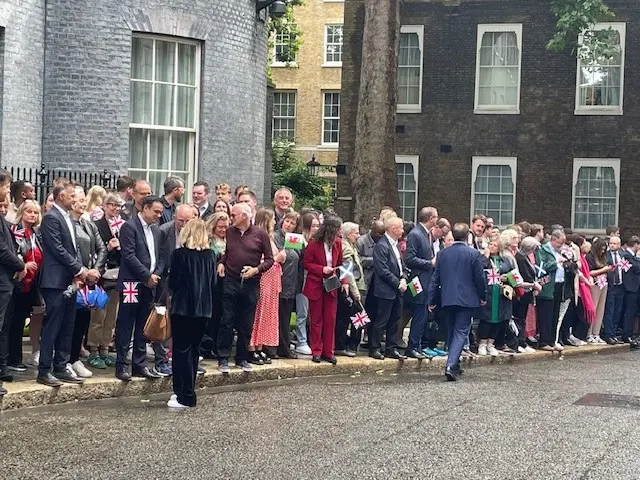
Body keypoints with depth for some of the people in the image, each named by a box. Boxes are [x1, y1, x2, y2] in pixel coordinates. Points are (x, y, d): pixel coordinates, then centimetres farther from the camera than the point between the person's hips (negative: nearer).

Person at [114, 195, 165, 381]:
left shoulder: (156, 230, 16)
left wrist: (156, 275, -2)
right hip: (132, 283, -7)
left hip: (149, 285, 7)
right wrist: (147, 276, -15)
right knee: (125, 326, -1)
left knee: (143, 327, 10)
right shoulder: (129, 227, -8)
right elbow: (129, 255, -15)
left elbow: (160, 256, 17)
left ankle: (140, 364, 16)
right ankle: (121, 365, 4)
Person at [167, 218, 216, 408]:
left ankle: (186, 396, -3)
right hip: (203, 307, 5)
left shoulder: (179, 254, -12)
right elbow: (213, 281, 7)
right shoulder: (209, 255, 1)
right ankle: (184, 390, 22)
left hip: (183, 307, -5)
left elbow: (173, 281, -7)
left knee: (182, 350, 0)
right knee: (194, 349, 15)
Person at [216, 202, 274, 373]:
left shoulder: (260, 234, 0)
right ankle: (223, 358, 6)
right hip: (230, 281, 1)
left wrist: (256, 269, -12)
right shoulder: (229, 232, 7)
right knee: (227, 322, -1)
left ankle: (242, 358, 18)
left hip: (250, 284, -1)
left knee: (246, 325, 6)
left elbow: (269, 259, 2)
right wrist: (221, 263, 2)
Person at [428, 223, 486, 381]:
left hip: (447, 299, 4)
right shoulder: (474, 254, -8)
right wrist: (483, 297, 8)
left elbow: (435, 278, 5)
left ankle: (454, 365, 25)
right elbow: (480, 278, -6)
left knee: (452, 331, 18)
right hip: (467, 299, -4)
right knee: (461, 332, -3)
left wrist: (431, 300, 11)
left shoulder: (443, 253, 3)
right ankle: (451, 366, -18)